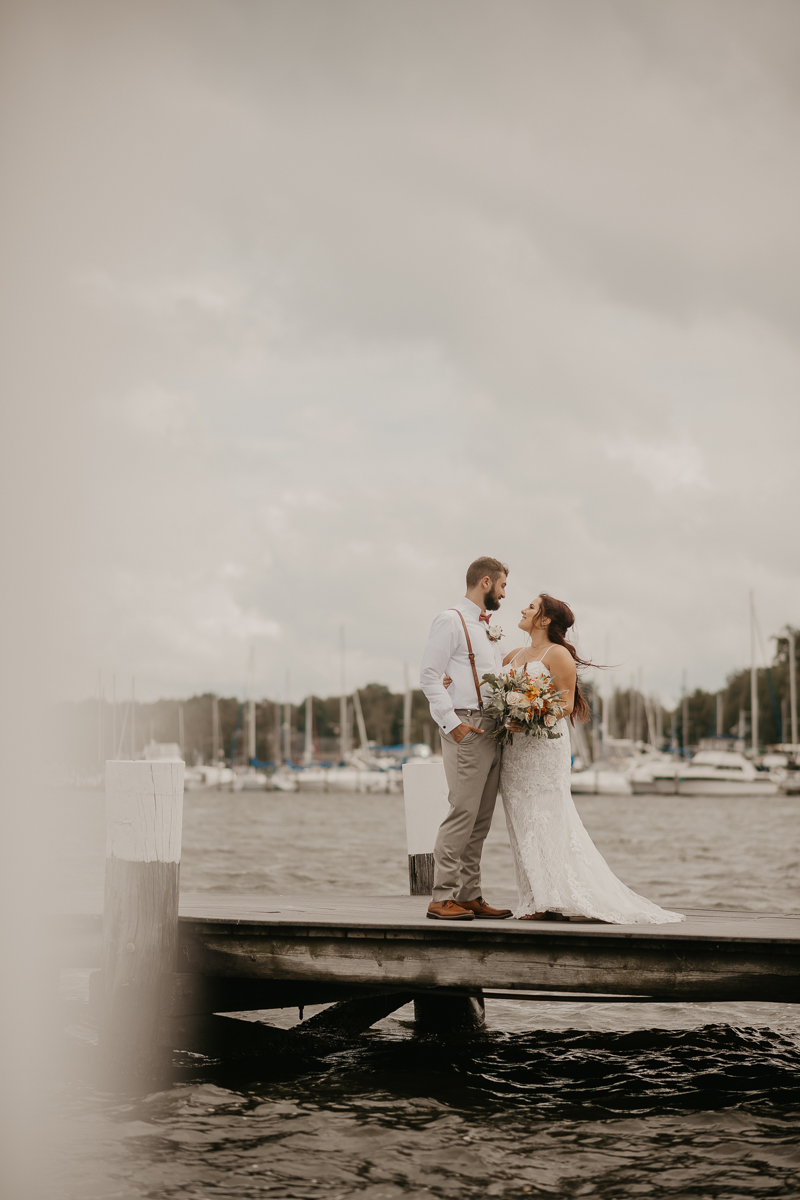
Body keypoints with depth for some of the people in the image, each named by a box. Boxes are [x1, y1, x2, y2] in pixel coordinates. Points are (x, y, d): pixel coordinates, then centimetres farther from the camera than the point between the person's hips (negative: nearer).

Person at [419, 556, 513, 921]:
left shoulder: (490, 628, 21)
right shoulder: (451, 621, -4)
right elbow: (429, 676, -10)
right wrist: (452, 723, -16)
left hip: (493, 729, 9)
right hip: (467, 729, -9)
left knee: (481, 818, 8)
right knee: (463, 812, -12)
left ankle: (469, 896, 12)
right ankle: (443, 898, -11)